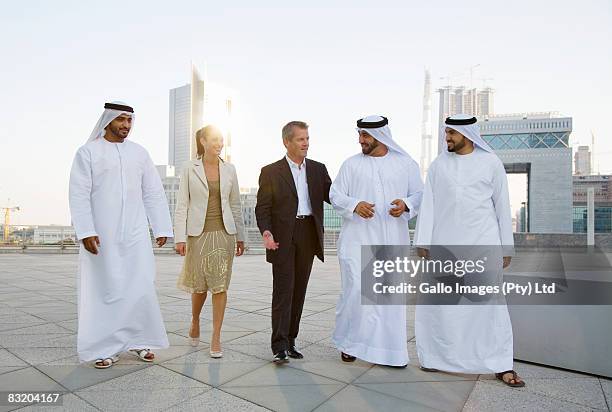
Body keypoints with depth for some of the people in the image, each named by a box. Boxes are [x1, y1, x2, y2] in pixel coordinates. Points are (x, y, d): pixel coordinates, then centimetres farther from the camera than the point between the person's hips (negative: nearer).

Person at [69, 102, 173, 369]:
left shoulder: (139, 153, 10)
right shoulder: (88, 152, 0)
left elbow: (153, 193, 8)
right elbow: (79, 195, -6)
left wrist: (162, 228, 3)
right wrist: (85, 232, -15)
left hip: (135, 234, 3)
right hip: (101, 236, -2)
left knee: (141, 289, 2)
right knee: (104, 290, 5)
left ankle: (139, 340, 19)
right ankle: (105, 347, 19)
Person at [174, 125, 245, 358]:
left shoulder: (229, 169, 6)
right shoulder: (190, 168, 0)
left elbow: (235, 205, 10)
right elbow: (182, 205, -1)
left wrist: (240, 236, 9)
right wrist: (180, 238, -7)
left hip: (224, 233, 2)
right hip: (199, 233, -1)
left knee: (220, 286, 1)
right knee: (200, 285, 9)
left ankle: (216, 338, 14)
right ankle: (195, 321, 40)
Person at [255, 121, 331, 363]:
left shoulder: (318, 169, 12)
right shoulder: (271, 172, 2)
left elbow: (333, 196, 7)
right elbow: (262, 208, -2)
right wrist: (266, 231, -19)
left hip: (308, 236, 4)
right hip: (283, 238, -3)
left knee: (299, 291, 9)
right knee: (283, 291, -4)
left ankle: (290, 340, 22)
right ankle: (280, 346, 2)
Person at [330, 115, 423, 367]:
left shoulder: (406, 164, 9)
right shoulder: (351, 164, 7)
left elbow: (419, 193, 10)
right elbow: (335, 195, 4)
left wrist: (406, 204, -12)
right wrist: (354, 205, -15)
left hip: (392, 240, 1)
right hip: (358, 239, -1)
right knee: (355, 289, -6)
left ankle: (390, 349, 20)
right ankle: (347, 341, 18)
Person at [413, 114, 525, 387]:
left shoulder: (491, 163, 4)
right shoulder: (438, 165, 6)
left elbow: (502, 206, 5)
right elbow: (428, 204, 3)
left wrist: (506, 247, 4)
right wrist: (423, 241, -4)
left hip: (484, 243, -1)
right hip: (445, 244, 1)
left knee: (491, 303, 3)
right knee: (441, 304, 5)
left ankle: (501, 365, 15)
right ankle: (439, 357, 20)